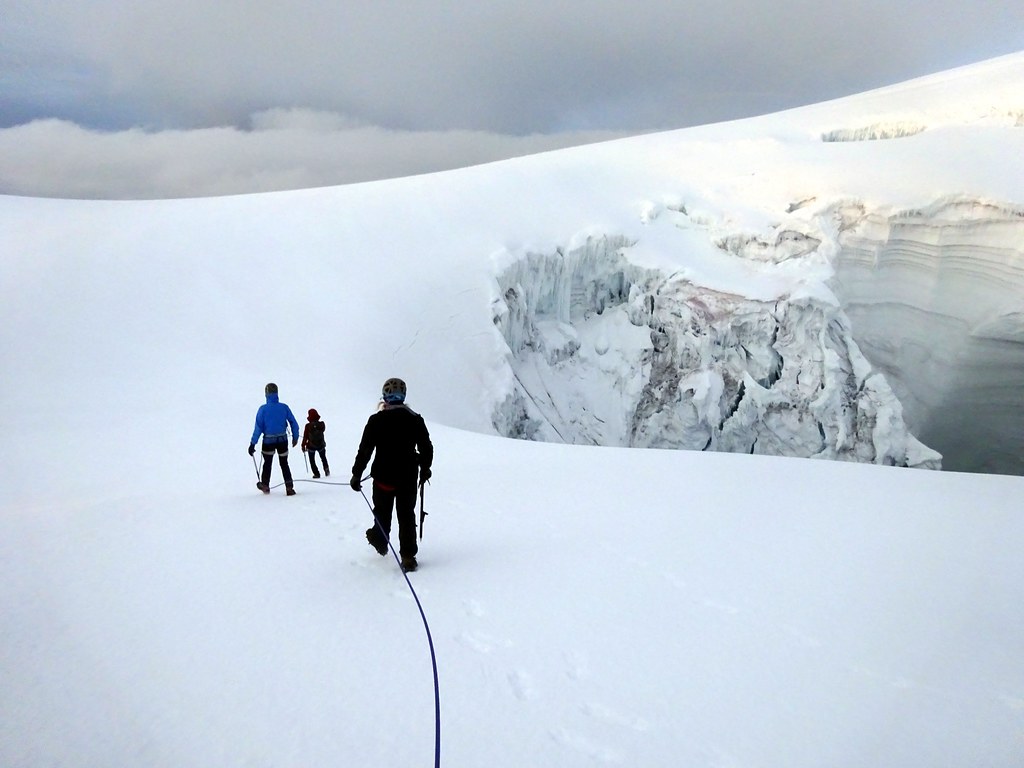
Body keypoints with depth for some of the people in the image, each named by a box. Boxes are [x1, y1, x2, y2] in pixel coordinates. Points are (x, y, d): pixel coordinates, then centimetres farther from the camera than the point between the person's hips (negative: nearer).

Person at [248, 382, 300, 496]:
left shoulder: (263, 409, -12)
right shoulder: (284, 407, -6)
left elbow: (258, 428, -13)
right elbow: (294, 423, -2)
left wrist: (252, 444, -8)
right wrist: (295, 437, 12)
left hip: (268, 441, -1)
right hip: (282, 440, 1)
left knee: (267, 463, 20)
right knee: (284, 464, 12)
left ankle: (265, 485, 32)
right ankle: (289, 487, 3)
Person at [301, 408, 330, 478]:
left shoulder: (308, 426, -19)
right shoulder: (321, 424, -14)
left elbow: (305, 437, -13)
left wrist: (303, 446, -1)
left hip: (311, 446, -2)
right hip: (321, 445, 2)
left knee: (312, 460, 16)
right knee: (323, 457, 26)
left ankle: (316, 473, 12)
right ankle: (326, 468, 7)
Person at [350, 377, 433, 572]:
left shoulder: (376, 421, -10)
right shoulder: (415, 419, -4)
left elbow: (365, 450, -9)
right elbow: (427, 448, 3)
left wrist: (356, 474, 0)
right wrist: (425, 469, 19)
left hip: (383, 477, -1)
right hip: (408, 478, 1)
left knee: (382, 512, 20)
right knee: (407, 516, 6)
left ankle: (380, 542, 40)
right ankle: (408, 557, 2)